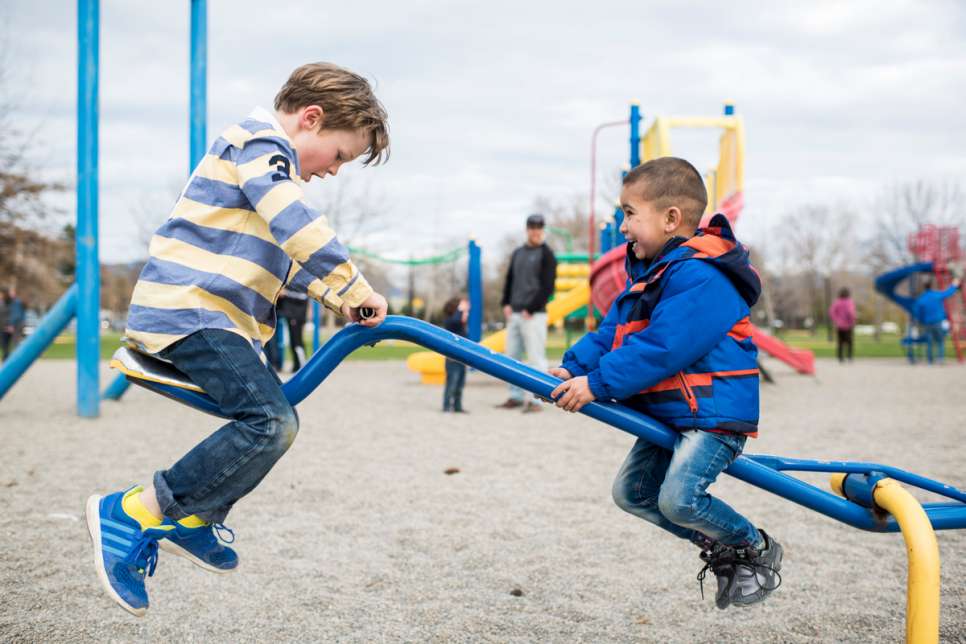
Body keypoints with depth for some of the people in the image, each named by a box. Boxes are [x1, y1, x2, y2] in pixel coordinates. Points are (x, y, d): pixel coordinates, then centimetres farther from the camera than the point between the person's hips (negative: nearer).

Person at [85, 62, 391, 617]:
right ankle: (132, 514, -19)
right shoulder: (261, 144, -9)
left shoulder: (266, 156, 25)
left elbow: (289, 256, 28)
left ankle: (192, 521, 23)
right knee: (270, 422, -23)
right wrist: (355, 287, -18)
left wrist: (338, 297, 17)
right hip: (189, 311, -11)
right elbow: (299, 228, -23)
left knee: (275, 421, 15)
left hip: (217, 315, 11)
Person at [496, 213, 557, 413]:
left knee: (535, 357, -9)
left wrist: (531, 309, -13)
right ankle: (516, 396, 15)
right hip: (514, 314, 7)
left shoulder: (546, 254, -2)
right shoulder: (517, 253, 18)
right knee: (512, 356, 8)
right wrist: (505, 303, 5)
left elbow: (548, 286, -9)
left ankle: (534, 399, -10)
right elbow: (509, 280, 20)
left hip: (534, 315, -7)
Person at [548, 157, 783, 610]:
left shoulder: (701, 278, -22)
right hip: (669, 412, 11)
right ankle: (719, 549, 24)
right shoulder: (651, 270, 11)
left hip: (715, 413, -10)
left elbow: (661, 349, -28)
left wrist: (597, 383, -25)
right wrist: (574, 368, -4)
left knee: (678, 499, -21)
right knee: (631, 491, 11)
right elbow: (612, 330, 11)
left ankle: (757, 550, 5)